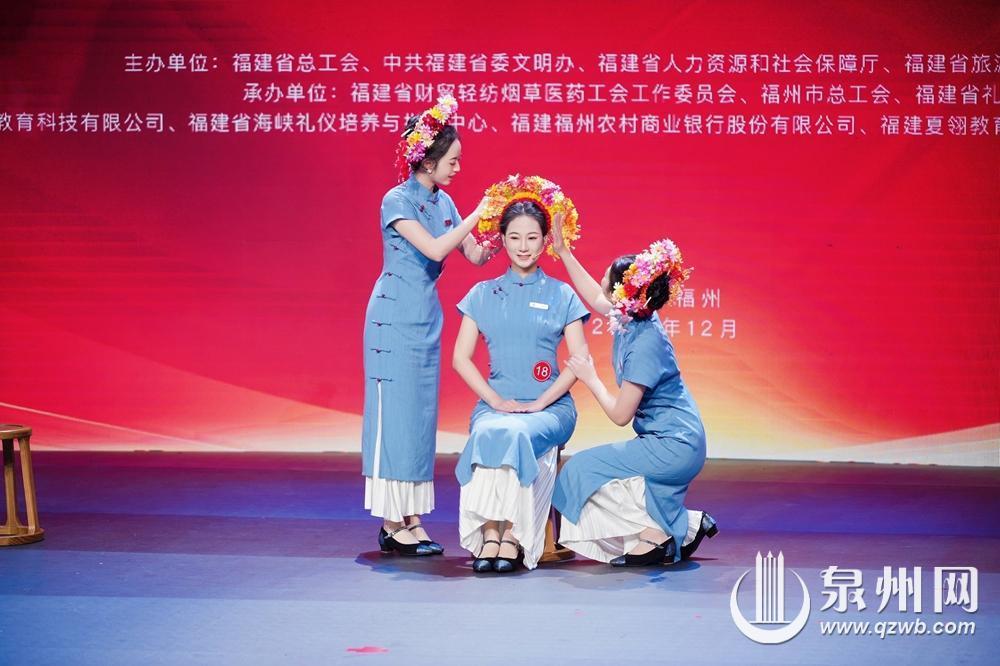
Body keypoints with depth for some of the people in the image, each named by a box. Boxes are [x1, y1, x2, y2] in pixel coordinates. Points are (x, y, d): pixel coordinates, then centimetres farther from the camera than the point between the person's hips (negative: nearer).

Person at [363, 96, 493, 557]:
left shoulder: (443, 202, 10)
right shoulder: (398, 200, -12)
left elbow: (477, 256, 11)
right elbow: (434, 249, -22)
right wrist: (478, 214, -19)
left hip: (427, 318, 8)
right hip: (395, 316, -8)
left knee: (422, 415, 6)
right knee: (395, 413, -6)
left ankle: (410, 519, 9)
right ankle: (392, 525, -5)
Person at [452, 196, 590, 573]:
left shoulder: (561, 296, 10)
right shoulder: (483, 295, 14)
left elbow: (580, 361, 2)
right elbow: (461, 358, 9)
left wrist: (539, 404, -10)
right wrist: (497, 401, -6)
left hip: (549, 405, -1)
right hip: (495, 402, 1)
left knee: (517, 433, -36)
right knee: (487, 433, -35)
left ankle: (513, 536, -35)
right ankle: (490, 534, -39)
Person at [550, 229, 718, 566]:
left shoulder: (645, 345, -25)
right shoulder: (630, 316, 0)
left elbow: (620, 414, -21)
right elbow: (594, 297, 22)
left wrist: (590, 379, -8)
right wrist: (563, 251, 20)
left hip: (673, 447, -10)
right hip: (673, 445, 10)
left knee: (584, 468, -7)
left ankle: (655, 533, -5)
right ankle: (684, 525, 14)